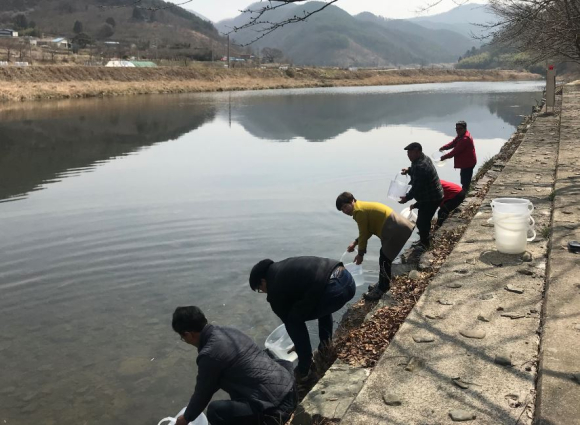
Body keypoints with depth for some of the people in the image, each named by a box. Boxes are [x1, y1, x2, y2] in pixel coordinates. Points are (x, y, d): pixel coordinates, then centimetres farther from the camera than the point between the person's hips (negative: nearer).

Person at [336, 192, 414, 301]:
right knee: (384, 257, 20)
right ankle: (384, 284, 32)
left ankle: (381, 290, 7)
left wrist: (360, 253, 0)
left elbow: (364, 233, -9)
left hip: (396, 230, -10)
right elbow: (367, 231, 23)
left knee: (384, 259, -3)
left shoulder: (359, 211, -13)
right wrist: (355, 243, 18)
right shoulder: (362, 207, 17)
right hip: (397, 227, 10)